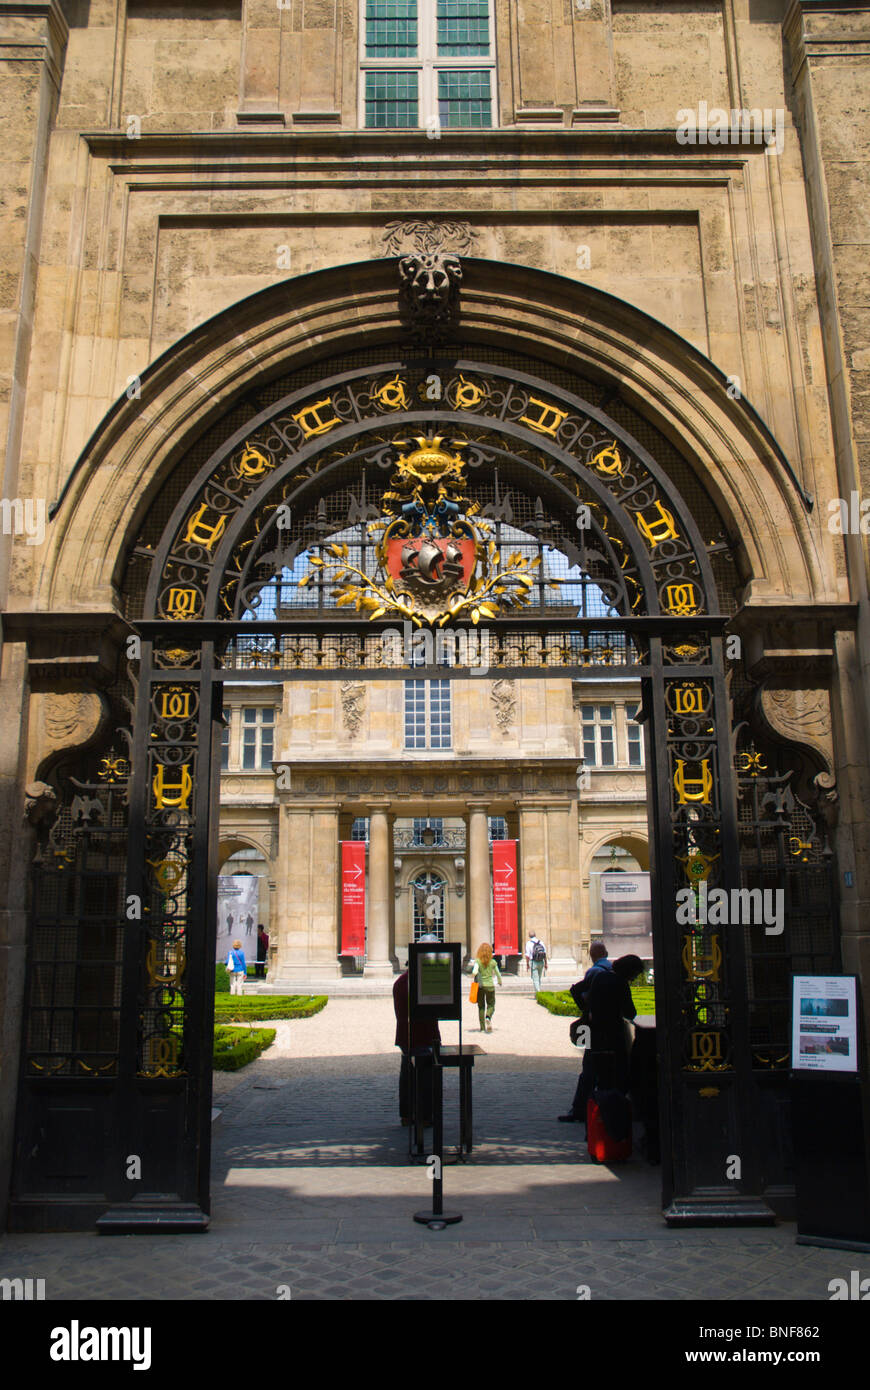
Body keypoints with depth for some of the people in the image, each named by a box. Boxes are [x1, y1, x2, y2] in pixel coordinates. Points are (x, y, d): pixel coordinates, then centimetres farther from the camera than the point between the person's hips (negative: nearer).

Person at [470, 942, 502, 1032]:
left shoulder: (477, 961, -6)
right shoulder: (493, 962, -2)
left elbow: (474, 972, -23)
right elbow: (498, 974, 8)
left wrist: (474, 975, -1)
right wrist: (500, 982, 27)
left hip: (480, 985, 0)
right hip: (490, 985, 0)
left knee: (481, 1006, 13)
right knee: (491, 1005, 12)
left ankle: (482, 1027, 11)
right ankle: (488, 1017, -19)